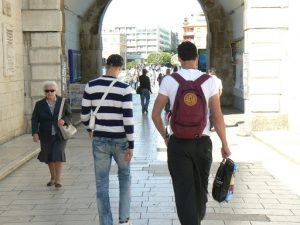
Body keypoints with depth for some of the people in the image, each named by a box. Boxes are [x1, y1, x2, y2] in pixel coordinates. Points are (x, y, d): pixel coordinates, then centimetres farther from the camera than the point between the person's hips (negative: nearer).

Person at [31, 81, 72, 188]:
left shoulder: (63, 102, -3)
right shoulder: (39, 104, -2)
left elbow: (69, 115, 1)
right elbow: (35, 120, -4)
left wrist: (64, 120, -21)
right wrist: (35, 133, -18)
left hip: (60, 134, -2)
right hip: (46, 135, 2)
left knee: (58, 154, -15)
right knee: (49, 157, 12)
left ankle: (58, 179, -7)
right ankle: (53, 177, 33)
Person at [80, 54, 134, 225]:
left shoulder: (91, 86, -2)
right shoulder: (125, 88, -10)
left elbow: (84, 114, 3)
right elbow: (128, 119, -13)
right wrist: (131, 144, -7)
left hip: (100, 140, 1)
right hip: (120, 140, -1)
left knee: (102, 184, 9)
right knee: (125, 177, 21)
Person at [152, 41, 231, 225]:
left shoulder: (169, 81, -4)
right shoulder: (209, 81, -4)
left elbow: (155, 114, -3)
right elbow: (218, 117, -4)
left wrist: (165, 136, 12)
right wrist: (225, 144, 5)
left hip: (178, 143, -1)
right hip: (203, 142, 2)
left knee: (184, 191, 2)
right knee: (201, 188, 21)